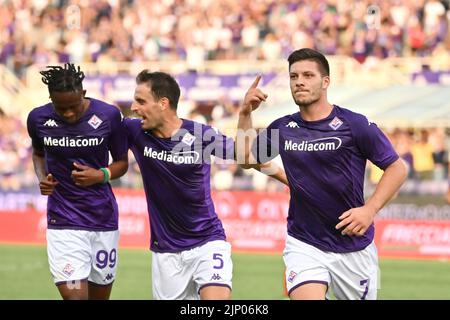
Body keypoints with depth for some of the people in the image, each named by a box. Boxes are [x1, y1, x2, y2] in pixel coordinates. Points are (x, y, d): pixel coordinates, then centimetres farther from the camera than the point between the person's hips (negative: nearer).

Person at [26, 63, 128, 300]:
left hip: (103, 217, 1)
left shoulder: (109, 115, -7)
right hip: (63, 223, -1)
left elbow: (122, 162, 6)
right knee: (74, 295, -14)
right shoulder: (38, 118, -4)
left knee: (100, 295, 9)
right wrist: (42, 177, -2)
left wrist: (101, 175, -15)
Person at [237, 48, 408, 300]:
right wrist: (245, 114, 5)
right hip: (304, 245, 1)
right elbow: (246, 157, 17)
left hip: (354, 246, -1)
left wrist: (370, 209, -15)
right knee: (306, 297, -21)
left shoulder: (355, 125, -9)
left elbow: (397, 168, -4)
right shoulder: (282, 128, 4)